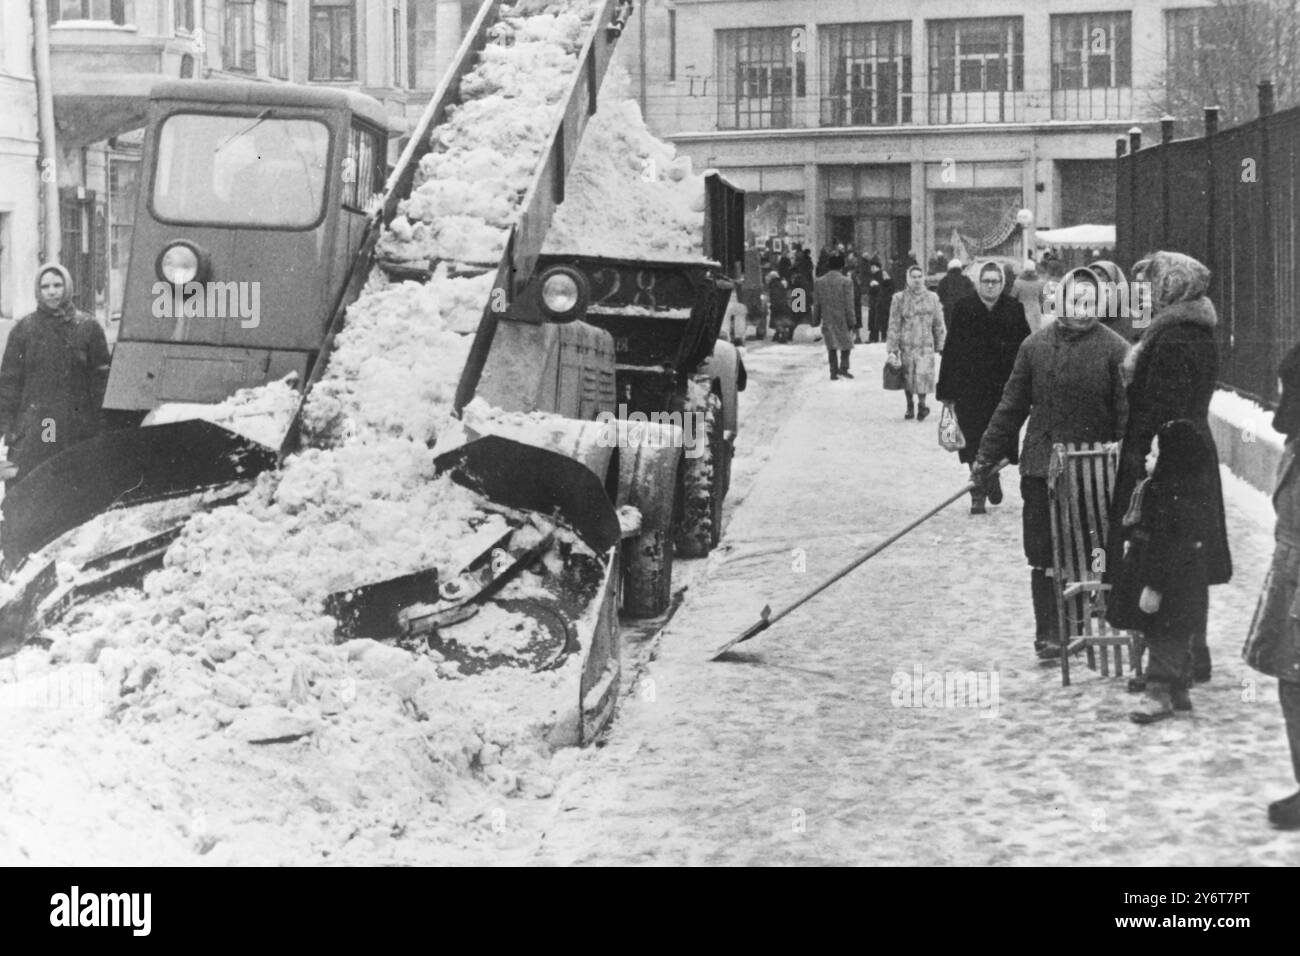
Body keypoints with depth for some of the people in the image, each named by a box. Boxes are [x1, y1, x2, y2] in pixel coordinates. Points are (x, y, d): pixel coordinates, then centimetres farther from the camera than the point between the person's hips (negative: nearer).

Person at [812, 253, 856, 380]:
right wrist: (851, 321, -4)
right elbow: (849, 304, -10)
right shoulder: (846, 281, -10)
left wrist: (816, 320, 13)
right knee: (846, 344, 12)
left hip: (827, 320, 3)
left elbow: (816, 304, 6)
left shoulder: (819, 282, 1)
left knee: (831, 347, 11)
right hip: (842, 319, -3)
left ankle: (834, 371, 9)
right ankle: (843, 367, -1)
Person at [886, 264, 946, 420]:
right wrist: (892, 350, -5)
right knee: (907, 378, 8)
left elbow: (939, 325, 12)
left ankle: (922, 404, 9)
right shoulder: (899, 299, 1)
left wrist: (940, 346, 9)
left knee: (923, 375, -13)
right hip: (906, 345, 0)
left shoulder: (932, 298, 6)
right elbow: (894, 326, 0)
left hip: (925, 345, 0)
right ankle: (910, 406, 29)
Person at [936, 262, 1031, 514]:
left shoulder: (1014, 309, 3)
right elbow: (952, 349, 1)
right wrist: (947, 389, -2)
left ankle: (993, 477, 34)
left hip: (1004, 387, 1)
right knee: (974, 442, 0)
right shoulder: (963, 308, 1)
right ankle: (978, 495, 8)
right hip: (970, 387, -1)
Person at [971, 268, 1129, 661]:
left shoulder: (1114, 349, -3)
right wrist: (987, 458, 9)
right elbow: (1011, 407, 9)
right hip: (1041, 468, 2)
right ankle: (1049, 633, 9)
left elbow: (1127, 416, -4)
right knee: (1044, 556, 2)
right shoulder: (1035, 346, 4)